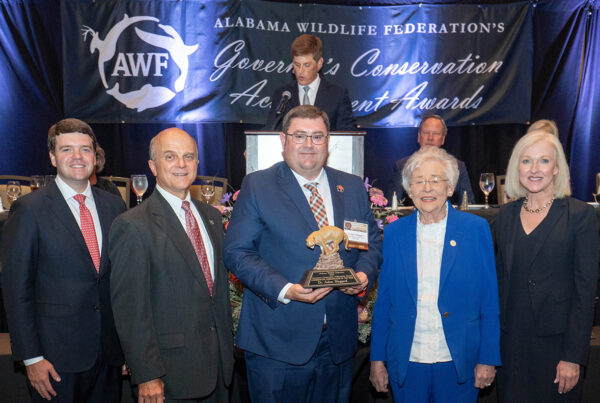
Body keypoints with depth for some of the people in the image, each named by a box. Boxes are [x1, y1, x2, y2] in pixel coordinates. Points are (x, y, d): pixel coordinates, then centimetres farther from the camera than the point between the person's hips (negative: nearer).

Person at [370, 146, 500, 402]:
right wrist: (377, 359, 2)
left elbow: (490, 302, -2)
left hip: (459, 364, -1)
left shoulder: (477, 229, -4)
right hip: (405, 365, 1)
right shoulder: (394, 233, 1)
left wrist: (488, 359, -4)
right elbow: (383, 302, 4)